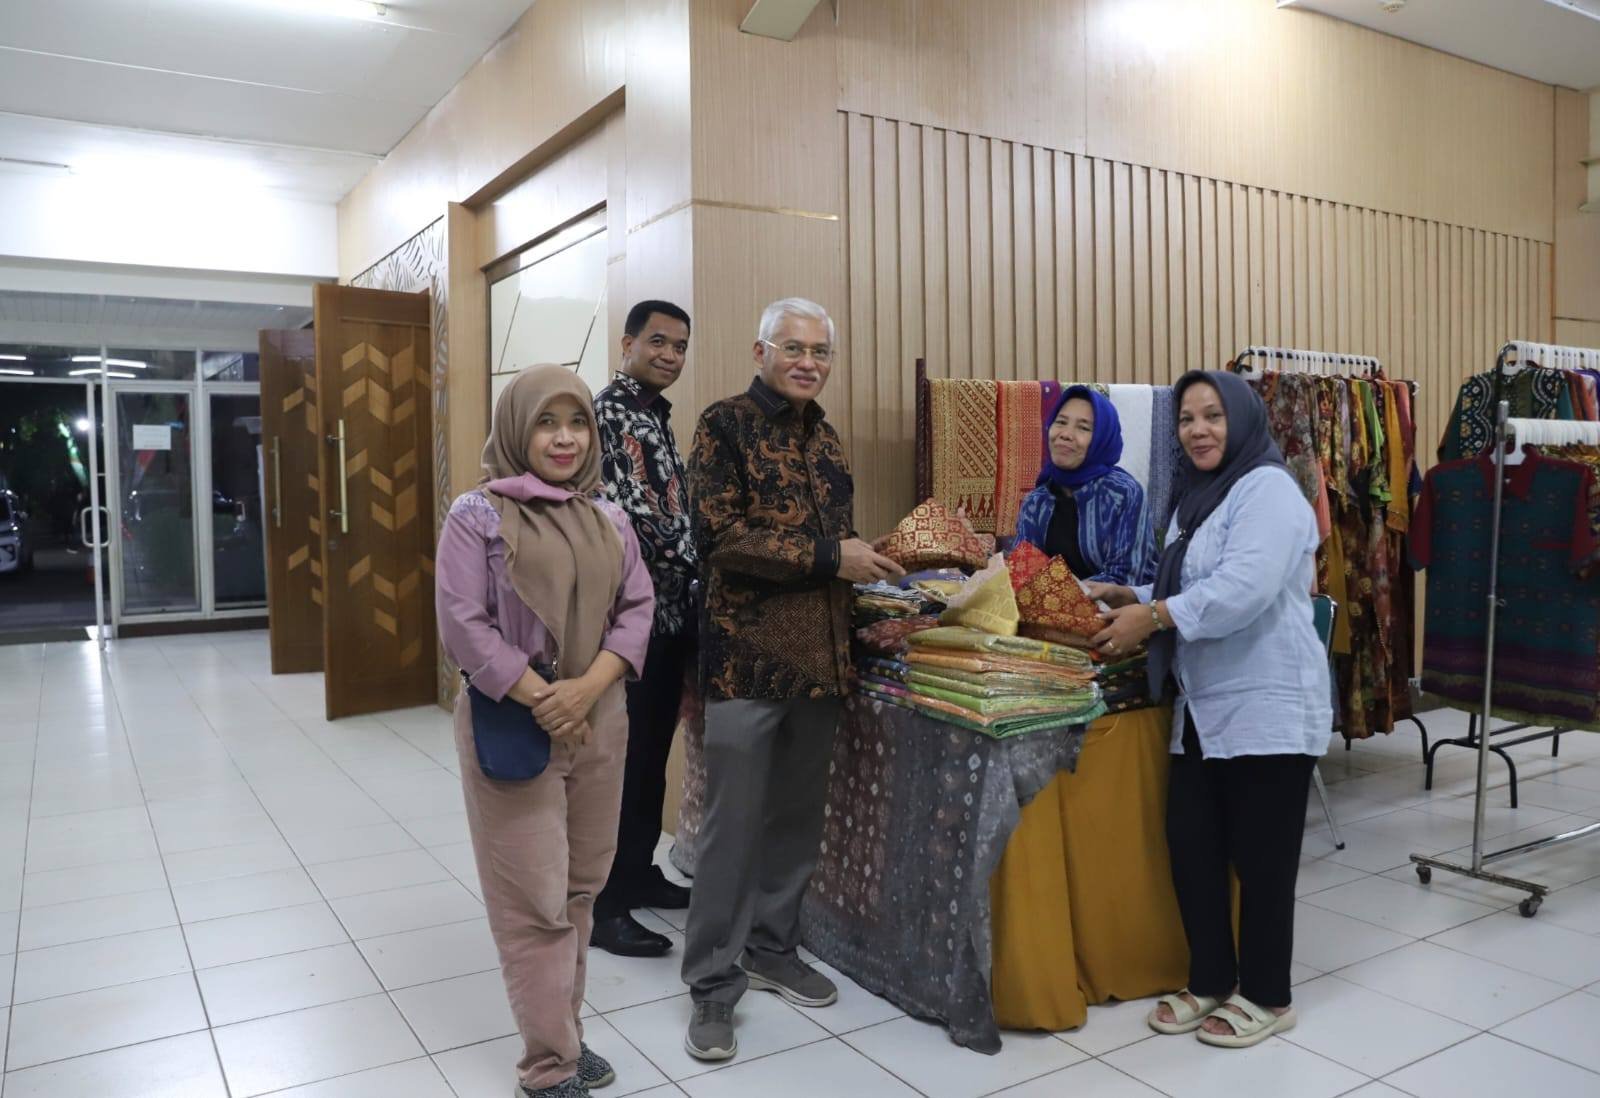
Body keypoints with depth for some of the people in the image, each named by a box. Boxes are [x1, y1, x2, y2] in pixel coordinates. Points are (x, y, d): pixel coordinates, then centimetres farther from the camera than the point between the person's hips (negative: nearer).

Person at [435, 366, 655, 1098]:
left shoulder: (609, 518, 8)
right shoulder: (478, 514, -6)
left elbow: (637, 610, 3)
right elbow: (462, 624, -12)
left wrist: (588, 688, -13)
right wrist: (537, 698, -17)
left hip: (599, 721, 5)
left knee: (580, 890, 15)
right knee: (534, 902, 1)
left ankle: (564, 1036, 31)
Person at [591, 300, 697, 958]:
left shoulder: (656, 418, 17)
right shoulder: (609, 412, -12)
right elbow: (635, 517, -20)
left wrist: (692, 589, 12)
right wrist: (701, 563, -14)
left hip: (669, 614, 9)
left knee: (652, 756, 17)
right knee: (620, 763, -2)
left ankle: (637, 874, 30)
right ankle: (601, 906, 9)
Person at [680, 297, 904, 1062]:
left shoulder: (825, 438, 14)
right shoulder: (725, 425, -7)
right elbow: (719, 536, -17)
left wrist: (866, 565, 2)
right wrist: (831, 559, -18)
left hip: (820, 652, 7)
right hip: (746, 653, -7)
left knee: (798, 813, 15)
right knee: (733, 821, 1)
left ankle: (772, 949, 32)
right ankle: (714, 980, 15)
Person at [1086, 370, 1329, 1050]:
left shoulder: (1267, 489, -13)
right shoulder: (1197, 497, 16)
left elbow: (1242, 589, -26)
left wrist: (1151, 617, -19)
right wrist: (1123, 597, 6)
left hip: (1267, 707, -8)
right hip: (1203, 708, 8)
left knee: (1260, 856, 4)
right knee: (1191, 846, 9)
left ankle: (1266, 996, 21)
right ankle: (1210, 980, 26)